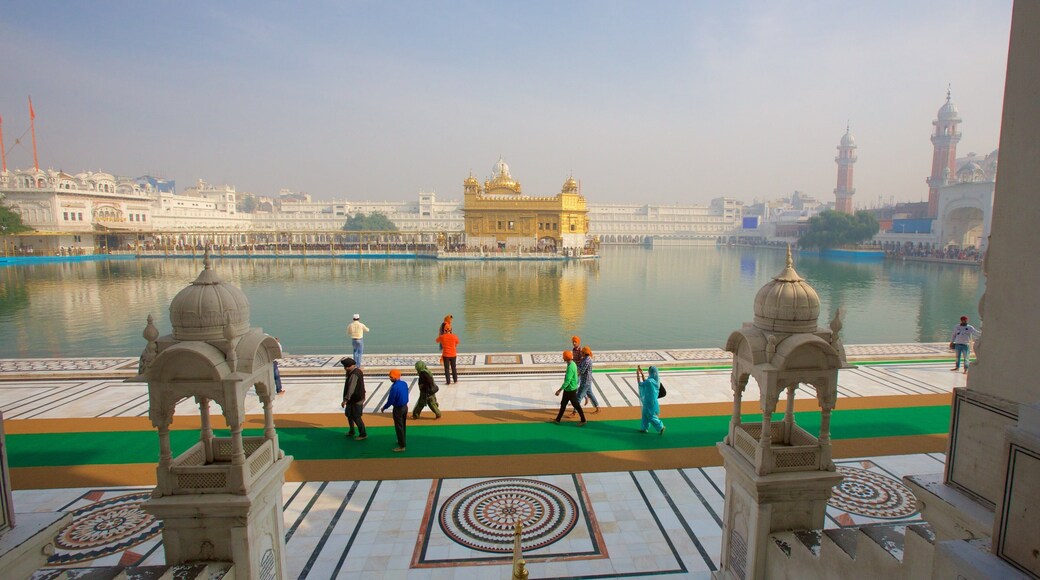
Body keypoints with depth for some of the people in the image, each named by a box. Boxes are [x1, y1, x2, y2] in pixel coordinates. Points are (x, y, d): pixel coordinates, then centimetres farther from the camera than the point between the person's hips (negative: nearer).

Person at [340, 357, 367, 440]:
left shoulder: (354, 374, -24)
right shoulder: (356, 371, 8)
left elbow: (351, 388, -32)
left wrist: (345, 400, -36)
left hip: (356, 400, -10)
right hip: (353, 399, 10)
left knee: (356, 417, 0)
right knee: (348, 414, 20)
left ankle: (363, 434, 11)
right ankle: (351, 431, 35)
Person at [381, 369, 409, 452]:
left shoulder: (394, 387, -26)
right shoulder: (404, 383, -2)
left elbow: (390, 400, -20)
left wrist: (384, 408, -5)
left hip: (398, 409, -8)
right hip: (405, 407, 8)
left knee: (399, 427, 4)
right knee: (403, 425, 23)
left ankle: (402, 446, 12)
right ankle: (402, 441, 39)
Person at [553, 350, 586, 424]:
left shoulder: (570, 367, -27)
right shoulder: (572, 364, 3)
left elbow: (567, 381, -30)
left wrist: (560, 390, -28)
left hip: (571, 390, -10)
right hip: (568, 389, 10)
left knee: (576, 405, 5)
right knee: (563, 404, 17)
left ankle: (583, 420, 19)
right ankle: (558, 419, 27)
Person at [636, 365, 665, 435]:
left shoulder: (650, 381, -28)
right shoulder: (656, 379, 0)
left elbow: (641, 384, -13)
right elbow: (645, 382, 13)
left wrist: (638, 374, -7)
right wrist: (642, 373, 11)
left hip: (649, 401, -9)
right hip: (652, 400, 9)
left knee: (650, 415, 5)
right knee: (645, 414, 19)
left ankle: (660, 427, 10)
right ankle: (644, 428, 28)